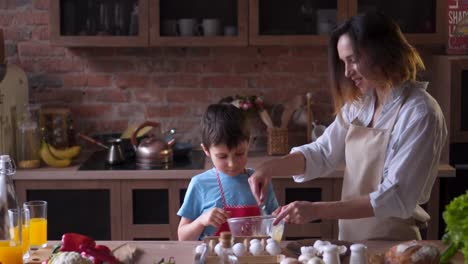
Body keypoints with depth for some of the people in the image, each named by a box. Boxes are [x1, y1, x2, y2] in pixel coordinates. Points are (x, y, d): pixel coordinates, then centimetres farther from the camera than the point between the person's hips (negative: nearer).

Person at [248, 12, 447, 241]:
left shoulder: (420, 113, -14)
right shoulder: (360, 103, 8)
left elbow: (396, 199, -19)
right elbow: (322, 153, 14)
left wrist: (317, 210, -23)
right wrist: (271, 167, -3)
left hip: (392, 246, -6)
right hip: (350, 240, 6)